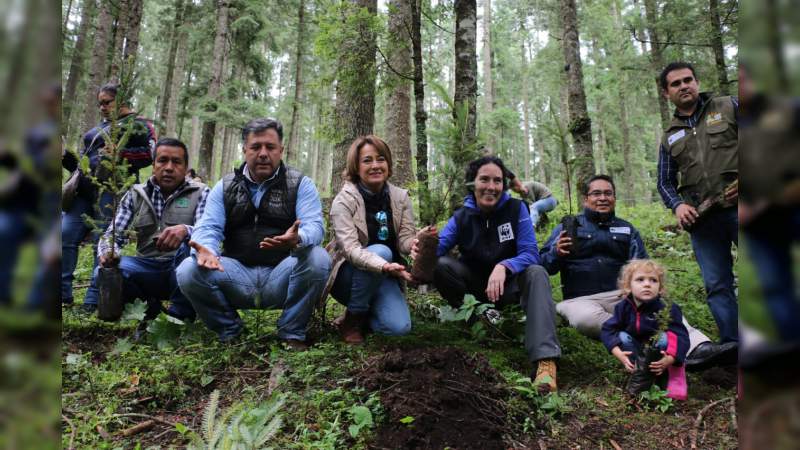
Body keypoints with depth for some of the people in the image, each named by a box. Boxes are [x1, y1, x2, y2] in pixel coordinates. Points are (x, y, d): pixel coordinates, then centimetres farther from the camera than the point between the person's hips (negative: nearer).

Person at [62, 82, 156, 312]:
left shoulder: (138, 124, 5)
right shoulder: (99, 128, 27)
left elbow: (148, 155, -8)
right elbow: (84, 161, 28)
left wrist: (117, 155, -15)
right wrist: (67, 157, 10)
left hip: (112, 190, -7)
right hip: (84, 190, 8)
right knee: (65, 236, 0)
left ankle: (94, 300, 1)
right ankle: (63, 293, 8)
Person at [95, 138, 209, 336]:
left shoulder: (200, 193, 1)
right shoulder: (135, 194, 8)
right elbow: (113, 235, 3)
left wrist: (185, 230, -39)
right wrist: (108, 252, -22)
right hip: (147, 269, 2)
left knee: (191, 241, -32)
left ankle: (180, 315, -17)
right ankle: (149, 308, 2)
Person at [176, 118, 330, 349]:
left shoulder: (300, 184, 2)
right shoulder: (225, 186, 10)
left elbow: (314, 226, -12)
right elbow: (209, 227, 1)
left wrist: (297, 239, -38)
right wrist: (205, 249, -25)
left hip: (281, 277, -2)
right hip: (237, 274, 2)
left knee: (318, 258, -31)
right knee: (187, 271, -22)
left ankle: (292, 333, -8)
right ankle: (229, 330, 4)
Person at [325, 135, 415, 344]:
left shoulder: (400, 197, -1)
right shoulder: (344, 200, -15)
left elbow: (405, 240, -8)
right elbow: (351, 249, -27)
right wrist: (385, 266, -45)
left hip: (384, 278, 3)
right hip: (350, 275, -3)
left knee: (400, 327, -22)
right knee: (381, 251, -33)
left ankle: (366, 313, 13)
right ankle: (351, 319, -13)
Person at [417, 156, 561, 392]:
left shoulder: (516, 208, -11)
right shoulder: (462, 216, -5)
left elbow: (530, 254, -20)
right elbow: (439, 246, -20)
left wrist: (504, 267, -41)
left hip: (509, 282, -1)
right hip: (477, 283, 2)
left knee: (536, 274, -35)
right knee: (439, 265, -24)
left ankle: (545, 359, -47)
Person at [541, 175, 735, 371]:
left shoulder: (627, 229, 22)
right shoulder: (568, 227, 12)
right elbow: (543, 266, 4)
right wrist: (557, 253, -19)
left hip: (621, 296, 3)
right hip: (580, 300, -2)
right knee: (587, 318, -37)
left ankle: (698, 348, -45)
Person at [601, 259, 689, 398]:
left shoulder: (667, 309, -25)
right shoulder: (624, 307, -15)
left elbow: (681, 336, -31)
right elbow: (607, 330, -15)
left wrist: (669, 359, -48)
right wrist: (619, 354, -30)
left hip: (659, 356, -3)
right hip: (637, 354, 3)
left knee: (665, 337, -31)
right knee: (622, 336, -22)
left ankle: (675, 375, -12)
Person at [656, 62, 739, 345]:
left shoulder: (729, 107, 9)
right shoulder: (670, 137, 17)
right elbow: (665, 182, 19)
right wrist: (677, 205, -2)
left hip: (737, 207, -3)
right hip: (701, 218, 3)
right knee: (717, 286, 5)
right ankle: (731, 346, 13)